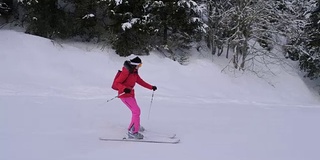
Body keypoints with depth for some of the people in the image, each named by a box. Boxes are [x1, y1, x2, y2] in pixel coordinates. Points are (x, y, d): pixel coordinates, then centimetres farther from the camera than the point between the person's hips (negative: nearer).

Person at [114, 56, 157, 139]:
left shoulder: (134, 73, 9)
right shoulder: (126, 72, -19)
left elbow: (141, 81, 15)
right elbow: (117, 83, -20)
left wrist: (151, 87, 10)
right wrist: (124, 89, -37)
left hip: (131, 94, 10)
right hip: (124, 95, -10)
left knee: (136, 111, 22)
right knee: (136, 111, -17)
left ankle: (135, 125, 45)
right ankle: (133, 132, -15)